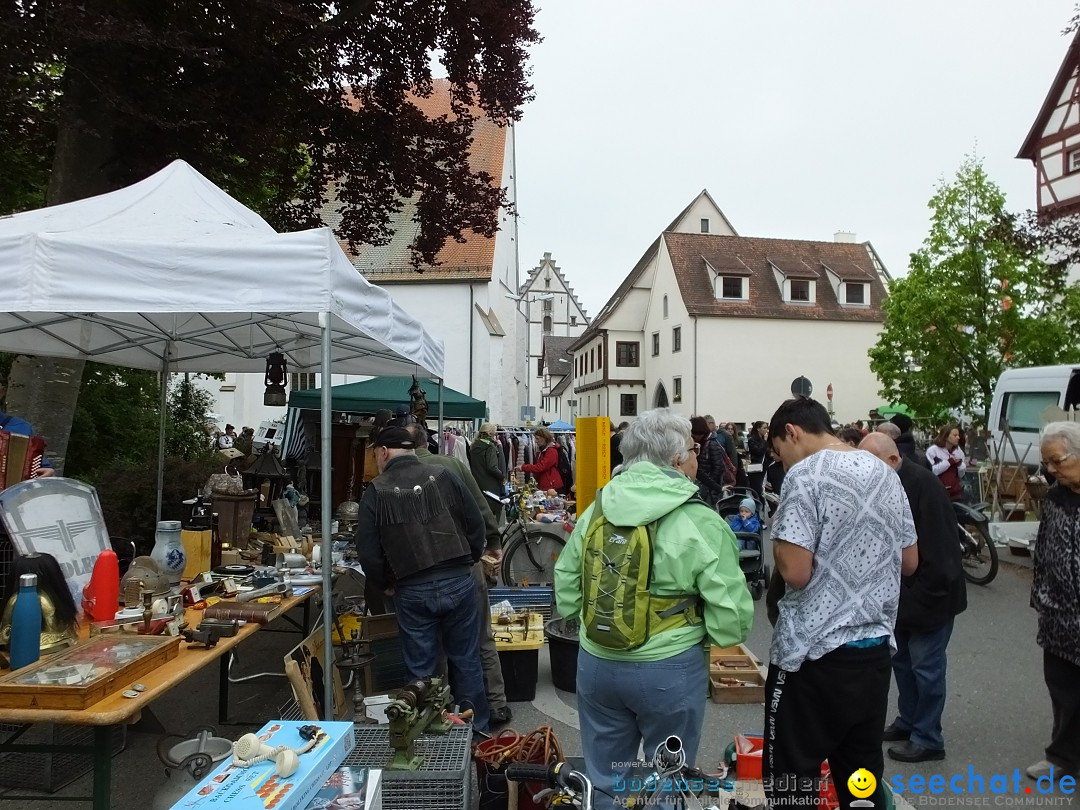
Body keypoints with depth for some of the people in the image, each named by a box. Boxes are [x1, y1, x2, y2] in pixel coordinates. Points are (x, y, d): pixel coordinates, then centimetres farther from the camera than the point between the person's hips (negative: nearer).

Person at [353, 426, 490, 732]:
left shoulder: (375, 491, -4)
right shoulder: (444, 477, -1)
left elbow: (367, 551, -5)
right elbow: (476, 526, 1)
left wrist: (385, 585, 12)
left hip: (412, 591, -2)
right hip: (459, 583, 2)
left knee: (420, 668, 12)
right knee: (466, 661, 15)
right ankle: (476, 728, 27)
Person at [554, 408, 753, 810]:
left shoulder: (596, 511, -3)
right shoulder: (700, 522, -17)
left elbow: (565, 584, 6)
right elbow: (731, 614, -15)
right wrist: (713, 634, 5)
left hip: (596, 662, 4)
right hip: (668, 669, -4)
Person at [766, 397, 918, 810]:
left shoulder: (806, 476, -15)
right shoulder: (886, 474, 8)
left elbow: (795, 572, -22)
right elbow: (909, 562, 16)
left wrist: (779, 541, -4)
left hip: (814, 654, -7)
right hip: (874, 649, 8)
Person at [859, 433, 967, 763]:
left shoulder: (923, 487, -24)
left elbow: (939, 553, -26)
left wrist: (919, 599, -20)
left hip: (930, 596, -8)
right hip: (903, 595, 8)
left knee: (925, 665, 2)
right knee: (902, 659, 17)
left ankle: (928, 739, 15)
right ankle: (908, 722, 33)